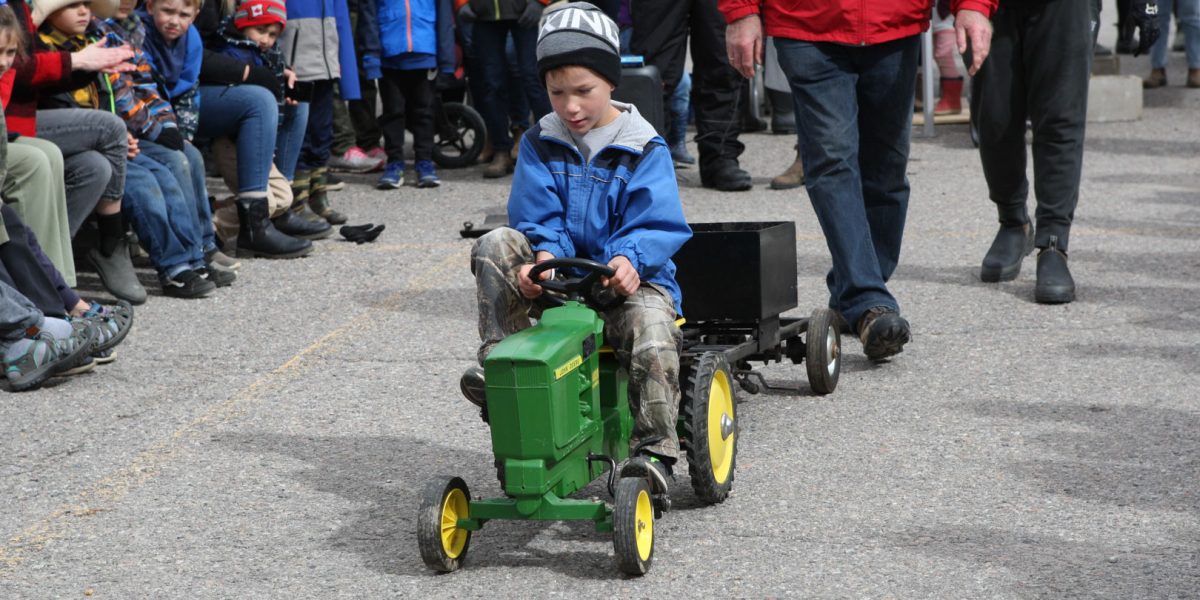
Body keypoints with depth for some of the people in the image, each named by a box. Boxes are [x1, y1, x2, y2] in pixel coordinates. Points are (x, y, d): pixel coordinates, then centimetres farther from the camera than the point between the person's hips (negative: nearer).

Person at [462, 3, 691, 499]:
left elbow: (657, 225, -10)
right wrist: (545, 254, -24)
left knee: (652, 336, -33)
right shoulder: (539, 145, 6)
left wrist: (629, 257, -31)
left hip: (627, 277, -3)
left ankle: (654, 451, -20)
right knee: (495, 247, -22)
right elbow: (537, 217, -2)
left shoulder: (643, 150, -2)